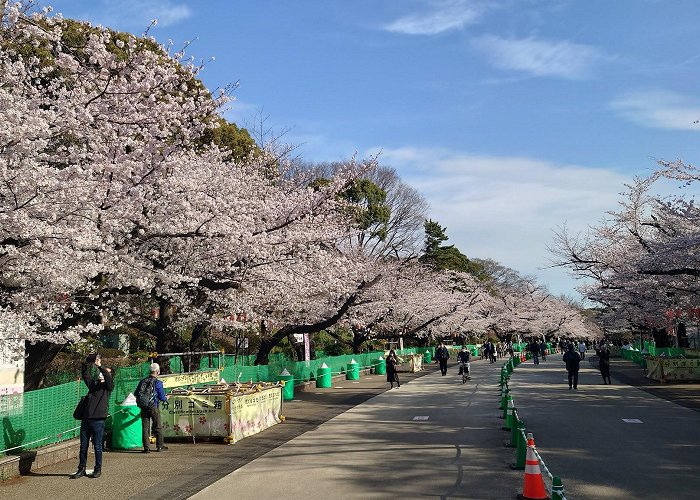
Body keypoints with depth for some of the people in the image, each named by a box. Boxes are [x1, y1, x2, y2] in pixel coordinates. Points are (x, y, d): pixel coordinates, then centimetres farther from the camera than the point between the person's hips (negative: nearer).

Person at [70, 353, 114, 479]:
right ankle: (81, 469, 19)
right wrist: (88, 364, -2)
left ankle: (98, 469, 13)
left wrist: (100, 366, -19)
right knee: (83, 446, 10)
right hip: (86, 418, 5)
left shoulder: (107, 387, 2)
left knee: (97, 446, 2)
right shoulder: (93, 384, 16)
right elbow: (86, 375, 9)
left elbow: (109, 380, -18)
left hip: (98, 420, -5)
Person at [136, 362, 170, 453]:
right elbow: (162, 398, -8)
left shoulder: (142, 381, 3)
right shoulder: (158, 383, -10)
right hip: (154, 408, -3)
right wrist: (167, 398, 14)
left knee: (145, 428, 6)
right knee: (157, 428, 9)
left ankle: (146, 447, 4)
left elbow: (136, 393, 11)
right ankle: (160, 446, 16)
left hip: (144, 408, 3)